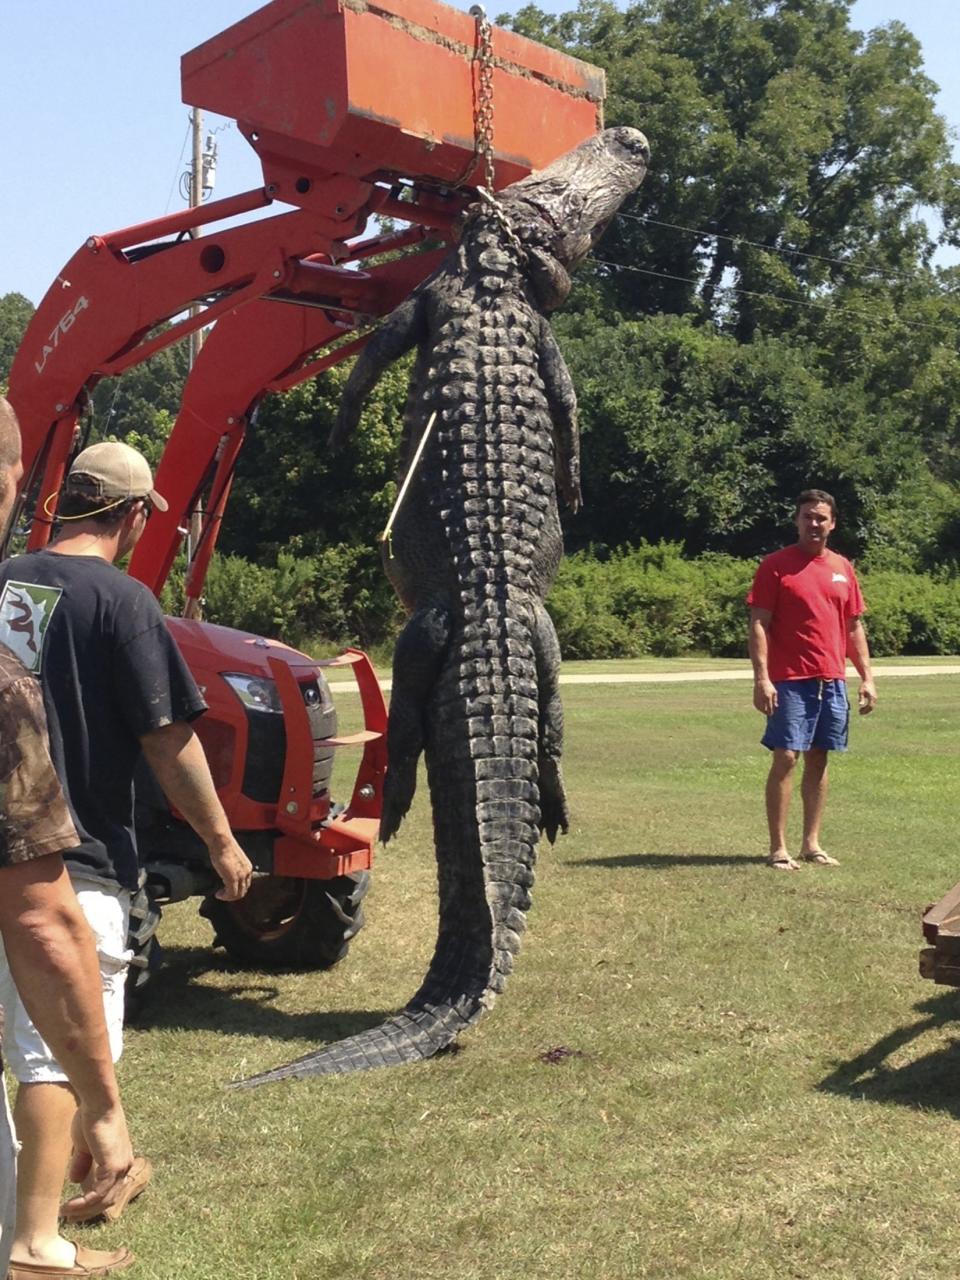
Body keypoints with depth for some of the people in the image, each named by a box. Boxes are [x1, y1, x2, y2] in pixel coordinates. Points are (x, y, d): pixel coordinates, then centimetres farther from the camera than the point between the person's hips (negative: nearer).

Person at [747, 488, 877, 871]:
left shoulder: (842, 568, 11)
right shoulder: (776, 565, -4)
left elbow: (854, 627, 16)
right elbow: (759, 624, -9)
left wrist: (867, 677, 10)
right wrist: (761, 678, -17)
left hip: (832, 681, 5)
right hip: (790, 681, -5)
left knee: (818, 760, 10)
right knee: (785, 758, -7)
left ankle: (811, 843, 18)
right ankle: (778, 848, 0)